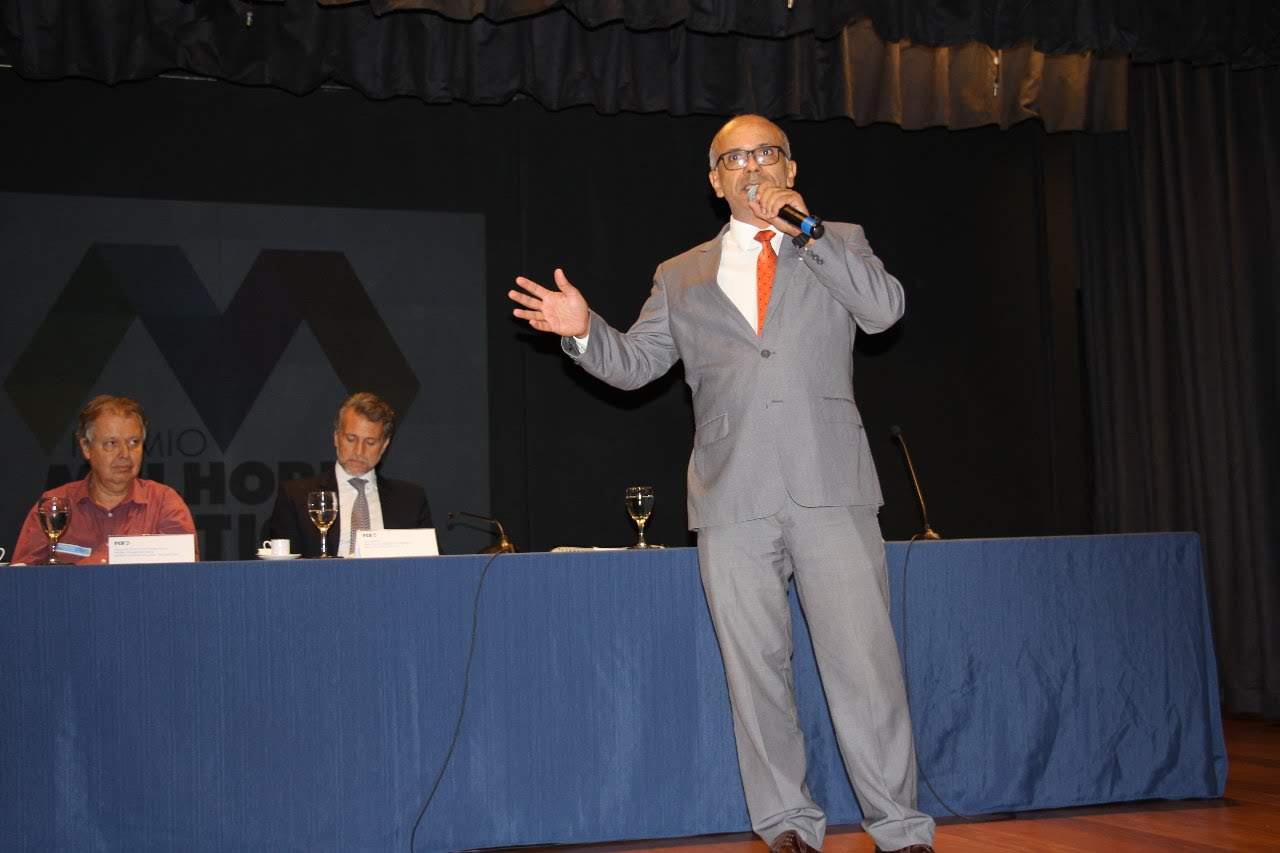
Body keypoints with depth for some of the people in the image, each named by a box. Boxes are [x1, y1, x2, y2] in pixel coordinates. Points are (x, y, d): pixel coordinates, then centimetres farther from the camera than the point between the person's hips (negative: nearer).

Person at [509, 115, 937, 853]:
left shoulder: (839, 243, 15)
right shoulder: (682, 278, 18)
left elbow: (885, 308, -3)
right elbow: (635, 363, 15)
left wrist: (806, 228, -8)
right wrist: (586, 329, -5)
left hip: (831, 489, -2)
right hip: (734, 500, 2)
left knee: (864, 659, -5)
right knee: (756, 667, 5)